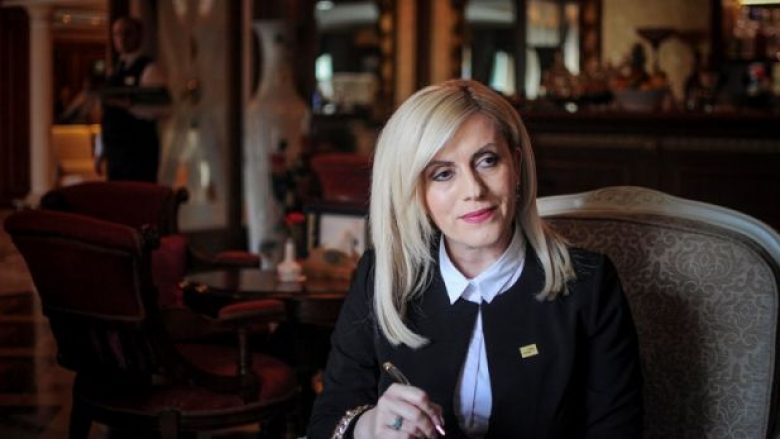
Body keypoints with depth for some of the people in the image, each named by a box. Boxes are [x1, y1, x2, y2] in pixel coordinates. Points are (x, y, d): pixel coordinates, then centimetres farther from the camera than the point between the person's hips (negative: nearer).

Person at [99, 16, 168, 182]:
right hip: (113, 152, 8)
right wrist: (102, 151, 18)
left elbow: (161, 108, -19)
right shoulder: (114, 73, 18)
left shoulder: (148, 70, -6)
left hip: (139, 154, -8)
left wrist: (127, 104, -25)